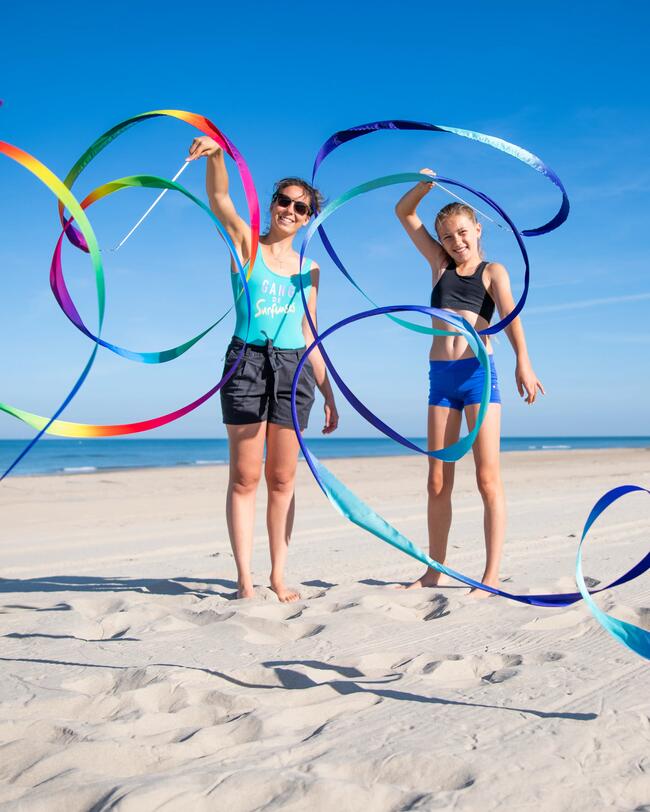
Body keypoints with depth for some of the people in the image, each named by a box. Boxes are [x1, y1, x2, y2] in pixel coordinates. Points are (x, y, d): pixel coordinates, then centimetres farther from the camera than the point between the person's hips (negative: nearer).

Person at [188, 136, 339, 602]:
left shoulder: (308, 269, 15)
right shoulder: (246, 244, 6)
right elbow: (219, 198, -13)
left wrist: (329, 395, 14)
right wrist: (216, 154, -33)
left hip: (293, 368, 3)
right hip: (247, 361, -3)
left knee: (283, 478, 5)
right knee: (245, 477, -1)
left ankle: (279, 576, 12)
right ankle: (245, 577, 4)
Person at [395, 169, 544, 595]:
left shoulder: (492, 271, 7)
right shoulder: (441, 265, 16)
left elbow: (510, 313, -12)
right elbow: (404, 213, 18)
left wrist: (523, 360, -29)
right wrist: (425, 186, -1)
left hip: (479, 373, -4)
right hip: (440, 377, 4)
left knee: (488, 480, -6)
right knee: (438, 482, 5)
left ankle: (492, 576, -5)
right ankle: (435, 571, 12)